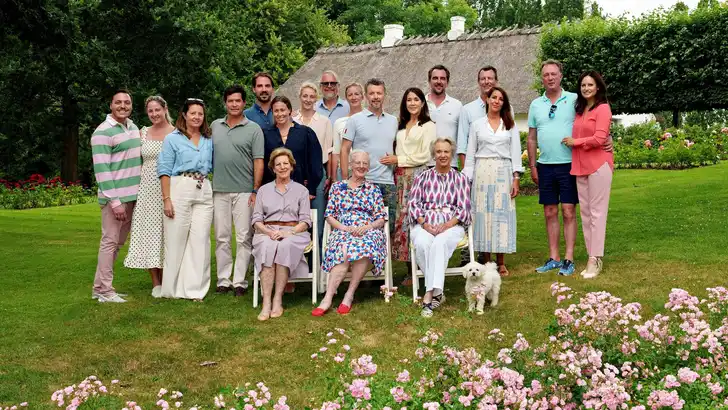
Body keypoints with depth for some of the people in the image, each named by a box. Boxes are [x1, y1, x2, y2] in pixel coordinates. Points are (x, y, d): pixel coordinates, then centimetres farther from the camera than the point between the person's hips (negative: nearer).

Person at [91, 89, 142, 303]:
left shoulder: (133, 127, 12)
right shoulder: (103, 132, -12)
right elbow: (101, 169, -17)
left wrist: (139, 192, 17)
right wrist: (114, 201, -21)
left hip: (133, 195, 8)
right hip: (115, 197, -8)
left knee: (118, 242, 12)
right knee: (110, 241, -4)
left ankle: (103, 287, 21)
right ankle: (103, 290, 4)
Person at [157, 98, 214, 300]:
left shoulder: (209, 141, 16)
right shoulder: (173, 139, 4)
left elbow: (213, 166, 19)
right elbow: (164, 170, -1)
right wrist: (166, 199, -10)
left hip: (204, 191, 4)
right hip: (179, 189, -3)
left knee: (200, 240, -1)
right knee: (176, 239, -1)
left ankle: (194, 288, 5)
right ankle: (172, 288, 9)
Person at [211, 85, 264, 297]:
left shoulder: (253, 129, 1)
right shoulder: (215, 126, 12)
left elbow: (258, 162, -2)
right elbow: (208, 154, 16)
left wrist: (256, 190, -9)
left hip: (244, 191, -3)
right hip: (219, 190, 3)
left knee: (244, 238, -1)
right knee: (221, 237, 7)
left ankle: (240, 281, 6)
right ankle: (223, 280, 15)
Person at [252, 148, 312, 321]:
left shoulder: (301, 190, 16)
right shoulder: (264, 190, 21)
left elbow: (305, 221, 6)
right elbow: (256, 219, 11)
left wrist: (289, 232, -13)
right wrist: (268, 232, -10)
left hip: (294, 232, -1)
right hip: (268, 232, 1)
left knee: (285, 246, -37)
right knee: (268, 247, -36)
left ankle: (277, 300, -34)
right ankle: (266, 303, -40)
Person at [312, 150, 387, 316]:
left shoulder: (373, 189, 17)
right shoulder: (337, 187, 16)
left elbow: (381, 219, 10)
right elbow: (329, 216, 10)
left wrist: (367, 227, -11)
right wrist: (345, 228, -8)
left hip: (368, 232, 0)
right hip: (342, 231, 0)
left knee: (365, 246, -37)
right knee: (344, 249, -36)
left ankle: (349, 296, -29)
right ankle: (328, 298, -38)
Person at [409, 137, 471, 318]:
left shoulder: (460, 179, 12)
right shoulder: (423, 177, 16)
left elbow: (464, 208, 3)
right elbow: (414, 203, 7)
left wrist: (447, 225, -13)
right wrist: (424, 224, -11)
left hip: (451, 224, -1)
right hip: (425, 224, 1)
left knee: (439, 243, -36)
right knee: (422, 244, -34)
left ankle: (429, 295, -38)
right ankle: (437, 293, -23)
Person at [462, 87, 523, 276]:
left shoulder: (510, 125, 10)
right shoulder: (477, 124, 9)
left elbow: (516, 152, 6)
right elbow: (470, 154, 8)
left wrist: (516, 177, -3)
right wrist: (467, 179, 1)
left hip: (504, 173, 0)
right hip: (482, 173, 0)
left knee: (502, 214, -1)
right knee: (483, 214, -2)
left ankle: (501, 263, 6)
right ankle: (486, 262, 5)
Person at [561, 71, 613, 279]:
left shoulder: (603, 108, -5)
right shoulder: (580, 110, 16)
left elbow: (599, 138, -14)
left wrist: (575, 142, -5)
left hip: (598, 165, -7)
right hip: (580, 166, 8)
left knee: (597, 212, -4)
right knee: (585, 212, 8)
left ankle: (596, 260, -2)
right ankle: (592, 257, 14)